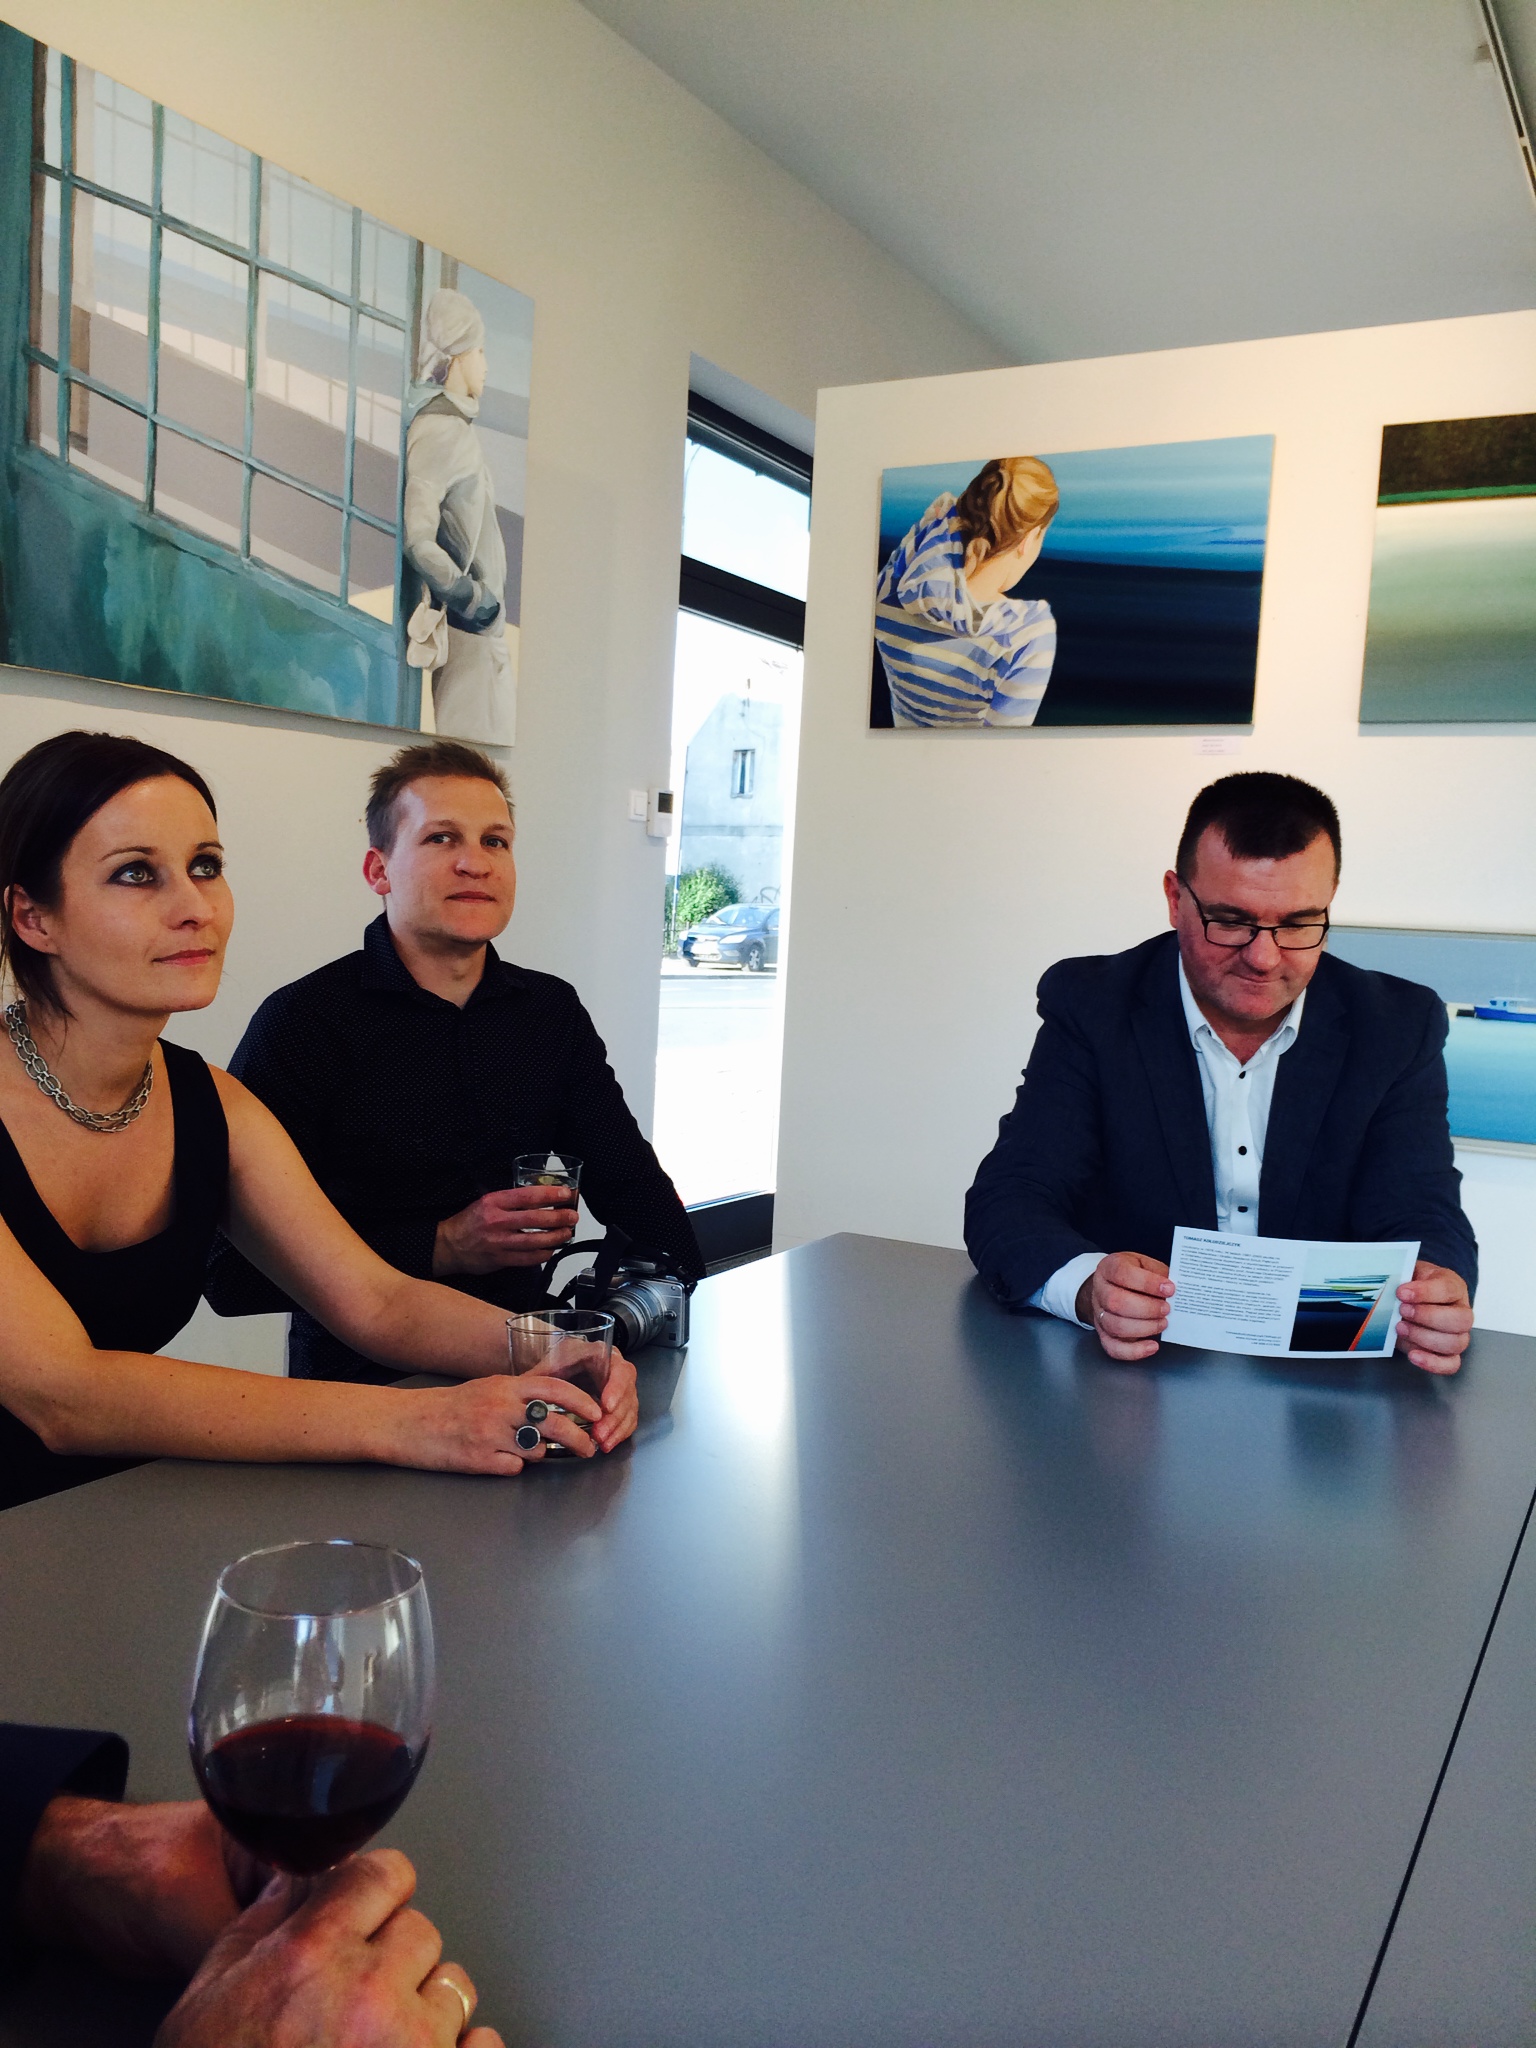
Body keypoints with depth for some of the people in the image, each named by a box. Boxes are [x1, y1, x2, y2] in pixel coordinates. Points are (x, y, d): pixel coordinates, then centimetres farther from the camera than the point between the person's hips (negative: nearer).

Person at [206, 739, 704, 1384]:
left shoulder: (554, 1011, 9)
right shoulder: (301, 1022, -8)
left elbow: (629, 1180, 13)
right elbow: (232, 1272, -13)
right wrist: (445, 1247, -19)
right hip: (360, 1375, -4)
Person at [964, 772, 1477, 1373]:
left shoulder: (1399, 1027, 0)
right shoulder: (1090, 1005, -5)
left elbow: (1425, 1219, -5)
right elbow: (1007, 1201, -12)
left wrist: (1431, 1294, -30)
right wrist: (1089, 1289, -34)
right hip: (1124, 1381, -1)